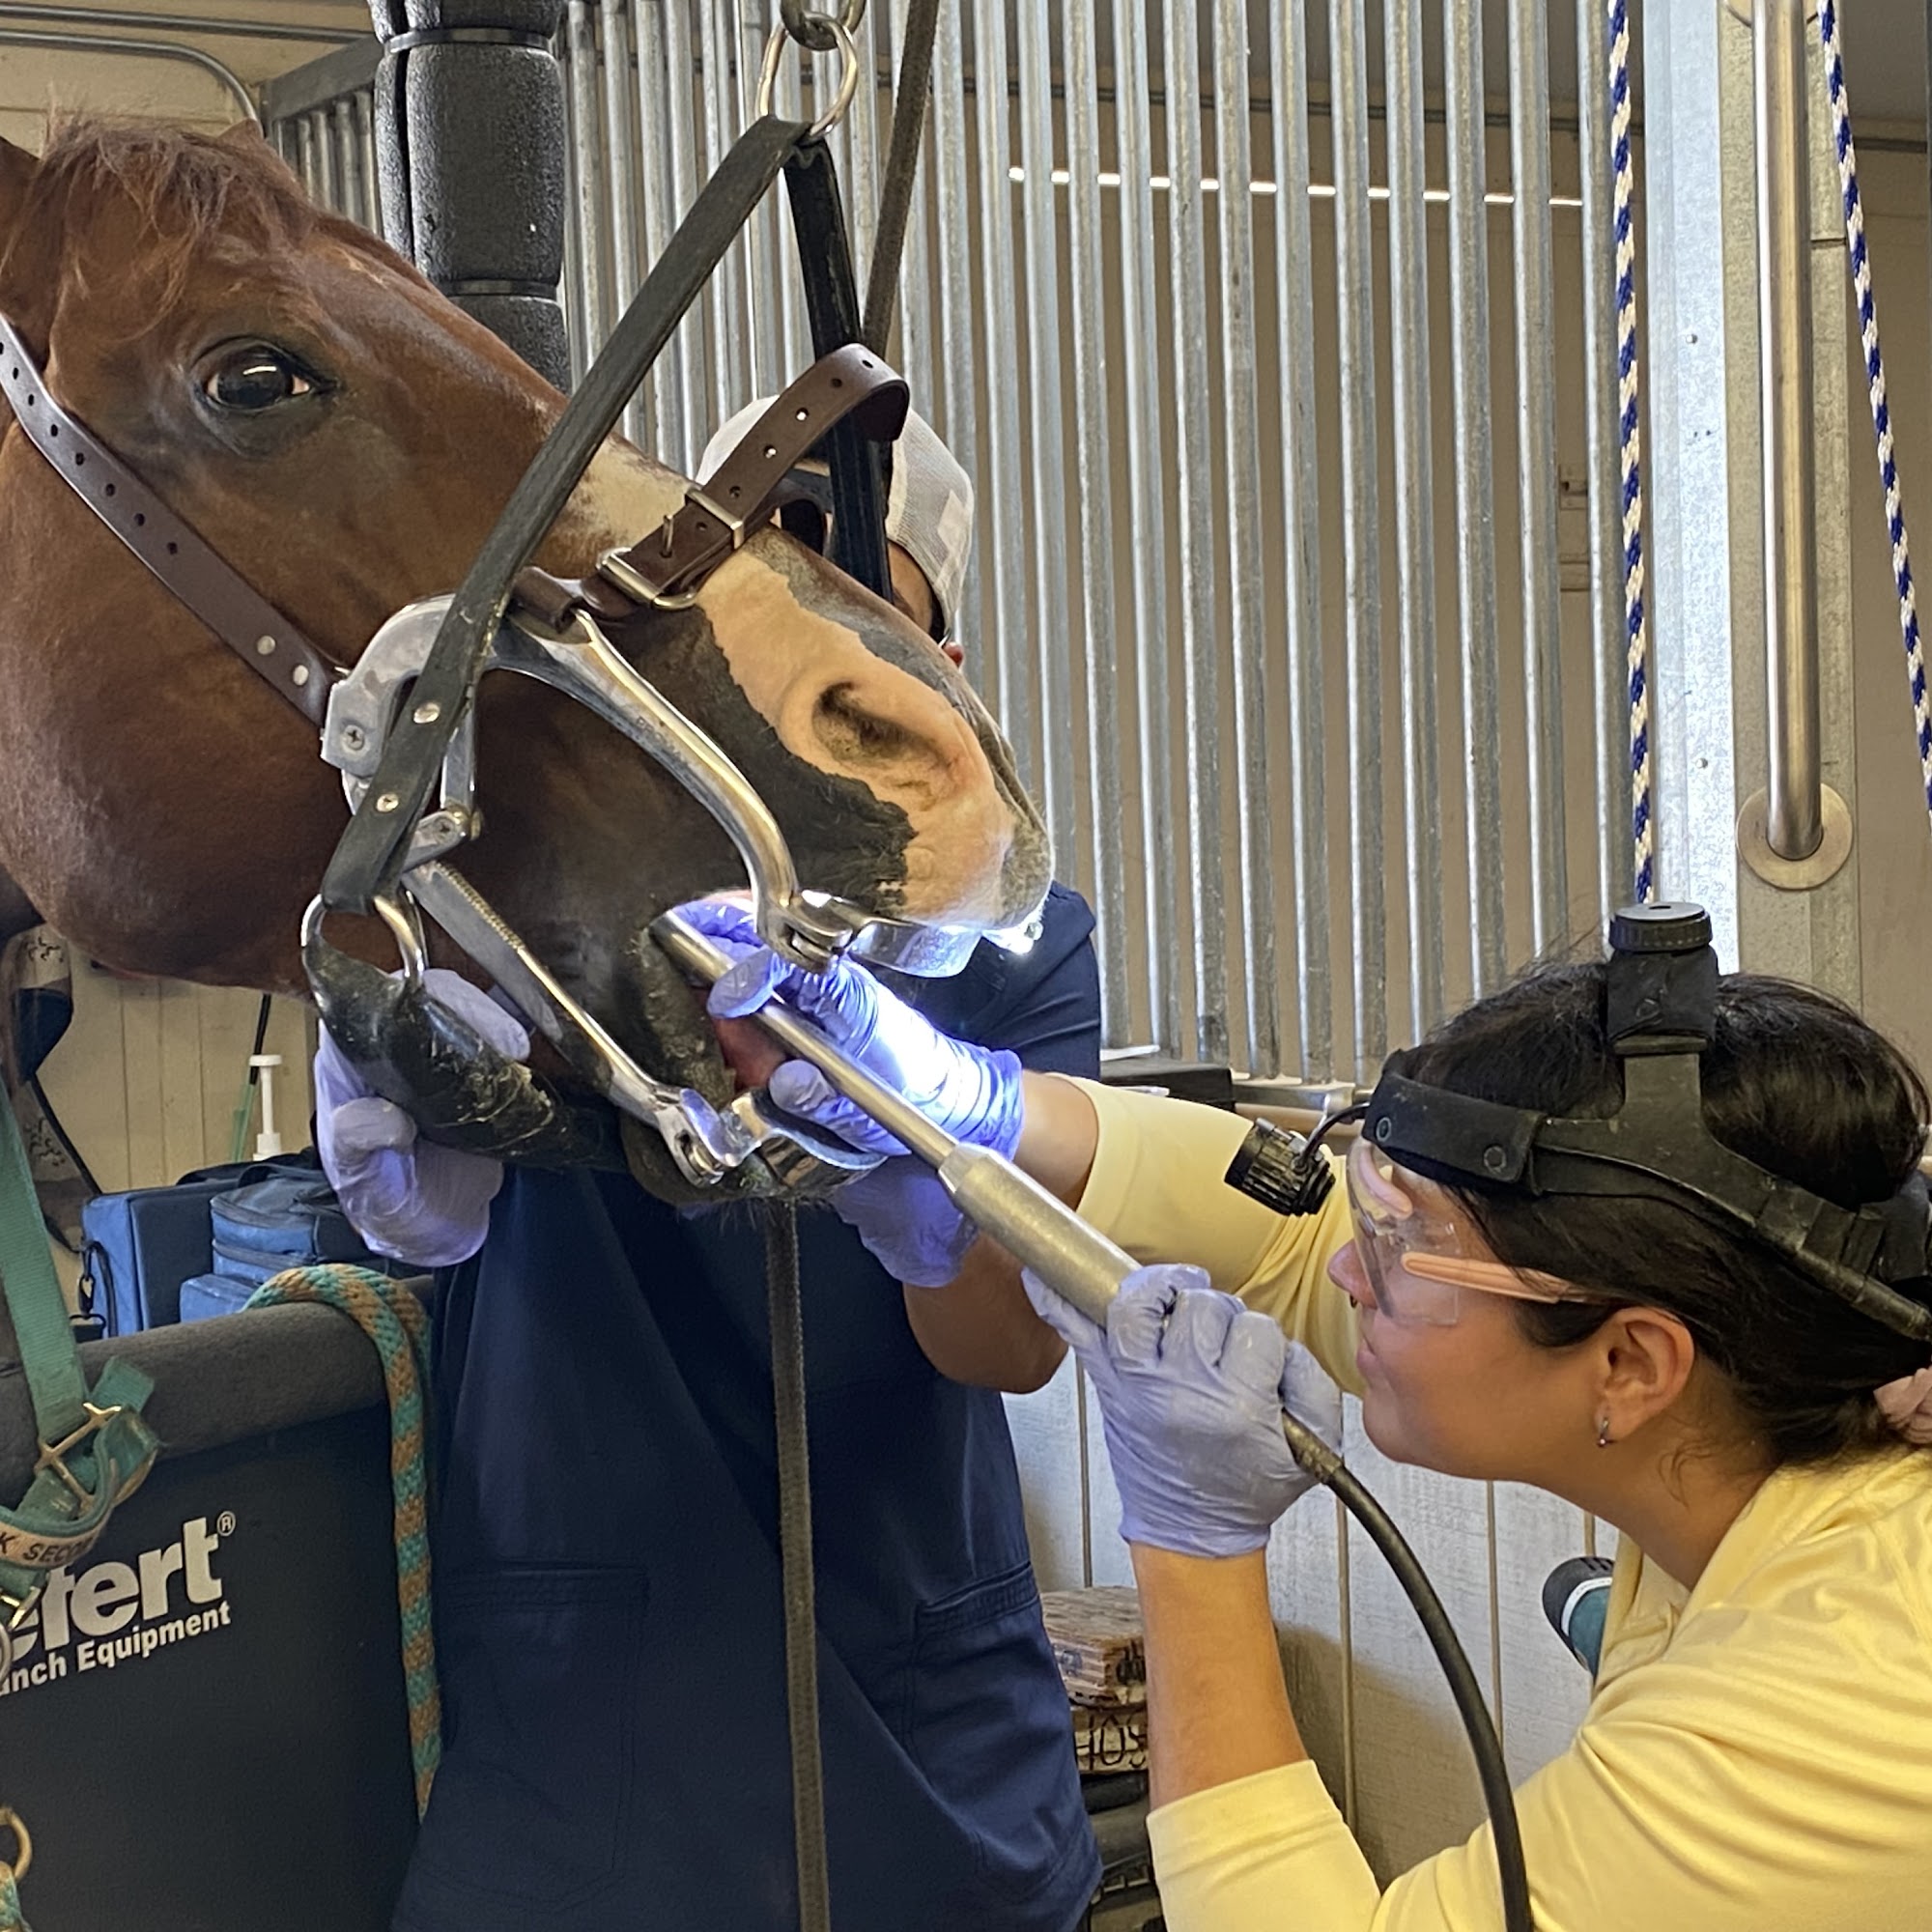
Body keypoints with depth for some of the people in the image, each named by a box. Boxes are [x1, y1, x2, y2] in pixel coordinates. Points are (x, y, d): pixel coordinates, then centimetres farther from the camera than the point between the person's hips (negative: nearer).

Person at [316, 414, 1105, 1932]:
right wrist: (412, 1177, -45)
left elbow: (1015, 1344, -13)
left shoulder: (1015, 937, -1)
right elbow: (424, 1210, -21)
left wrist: (923, 1195, -35)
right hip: (562, 1734, -1)